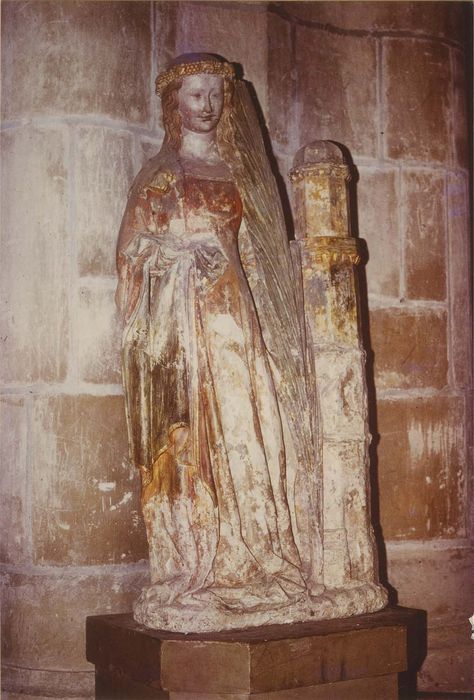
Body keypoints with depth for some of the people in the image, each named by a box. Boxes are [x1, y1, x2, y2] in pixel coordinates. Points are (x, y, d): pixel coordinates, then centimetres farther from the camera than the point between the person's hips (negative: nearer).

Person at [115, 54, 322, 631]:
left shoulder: (238, 172, 19)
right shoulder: (159, 175, 9)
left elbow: (257, 250, 18)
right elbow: (135, 249, 4)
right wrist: (189, 253, -9)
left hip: (237, 311, 4)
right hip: (183, 317, -3)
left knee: (252, 428, -5)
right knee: (194, 438, -9)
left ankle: (258, 569, -1)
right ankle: (196, 574, -7)